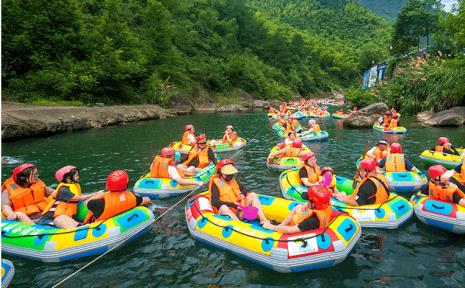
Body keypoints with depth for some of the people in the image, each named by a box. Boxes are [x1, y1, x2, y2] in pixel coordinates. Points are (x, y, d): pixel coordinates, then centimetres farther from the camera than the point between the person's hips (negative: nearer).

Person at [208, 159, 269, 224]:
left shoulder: (232, 180, 13)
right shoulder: (216, 184, -5)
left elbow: (243, 189, 28)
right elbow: (214, 202, -18)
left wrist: (242, 193, 2)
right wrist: (232, 204, -25)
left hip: (239, 213, 6)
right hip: (227, 214, -6)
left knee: (252, 195, -5)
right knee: (223, 207, -37)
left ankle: (263, 221, -22)